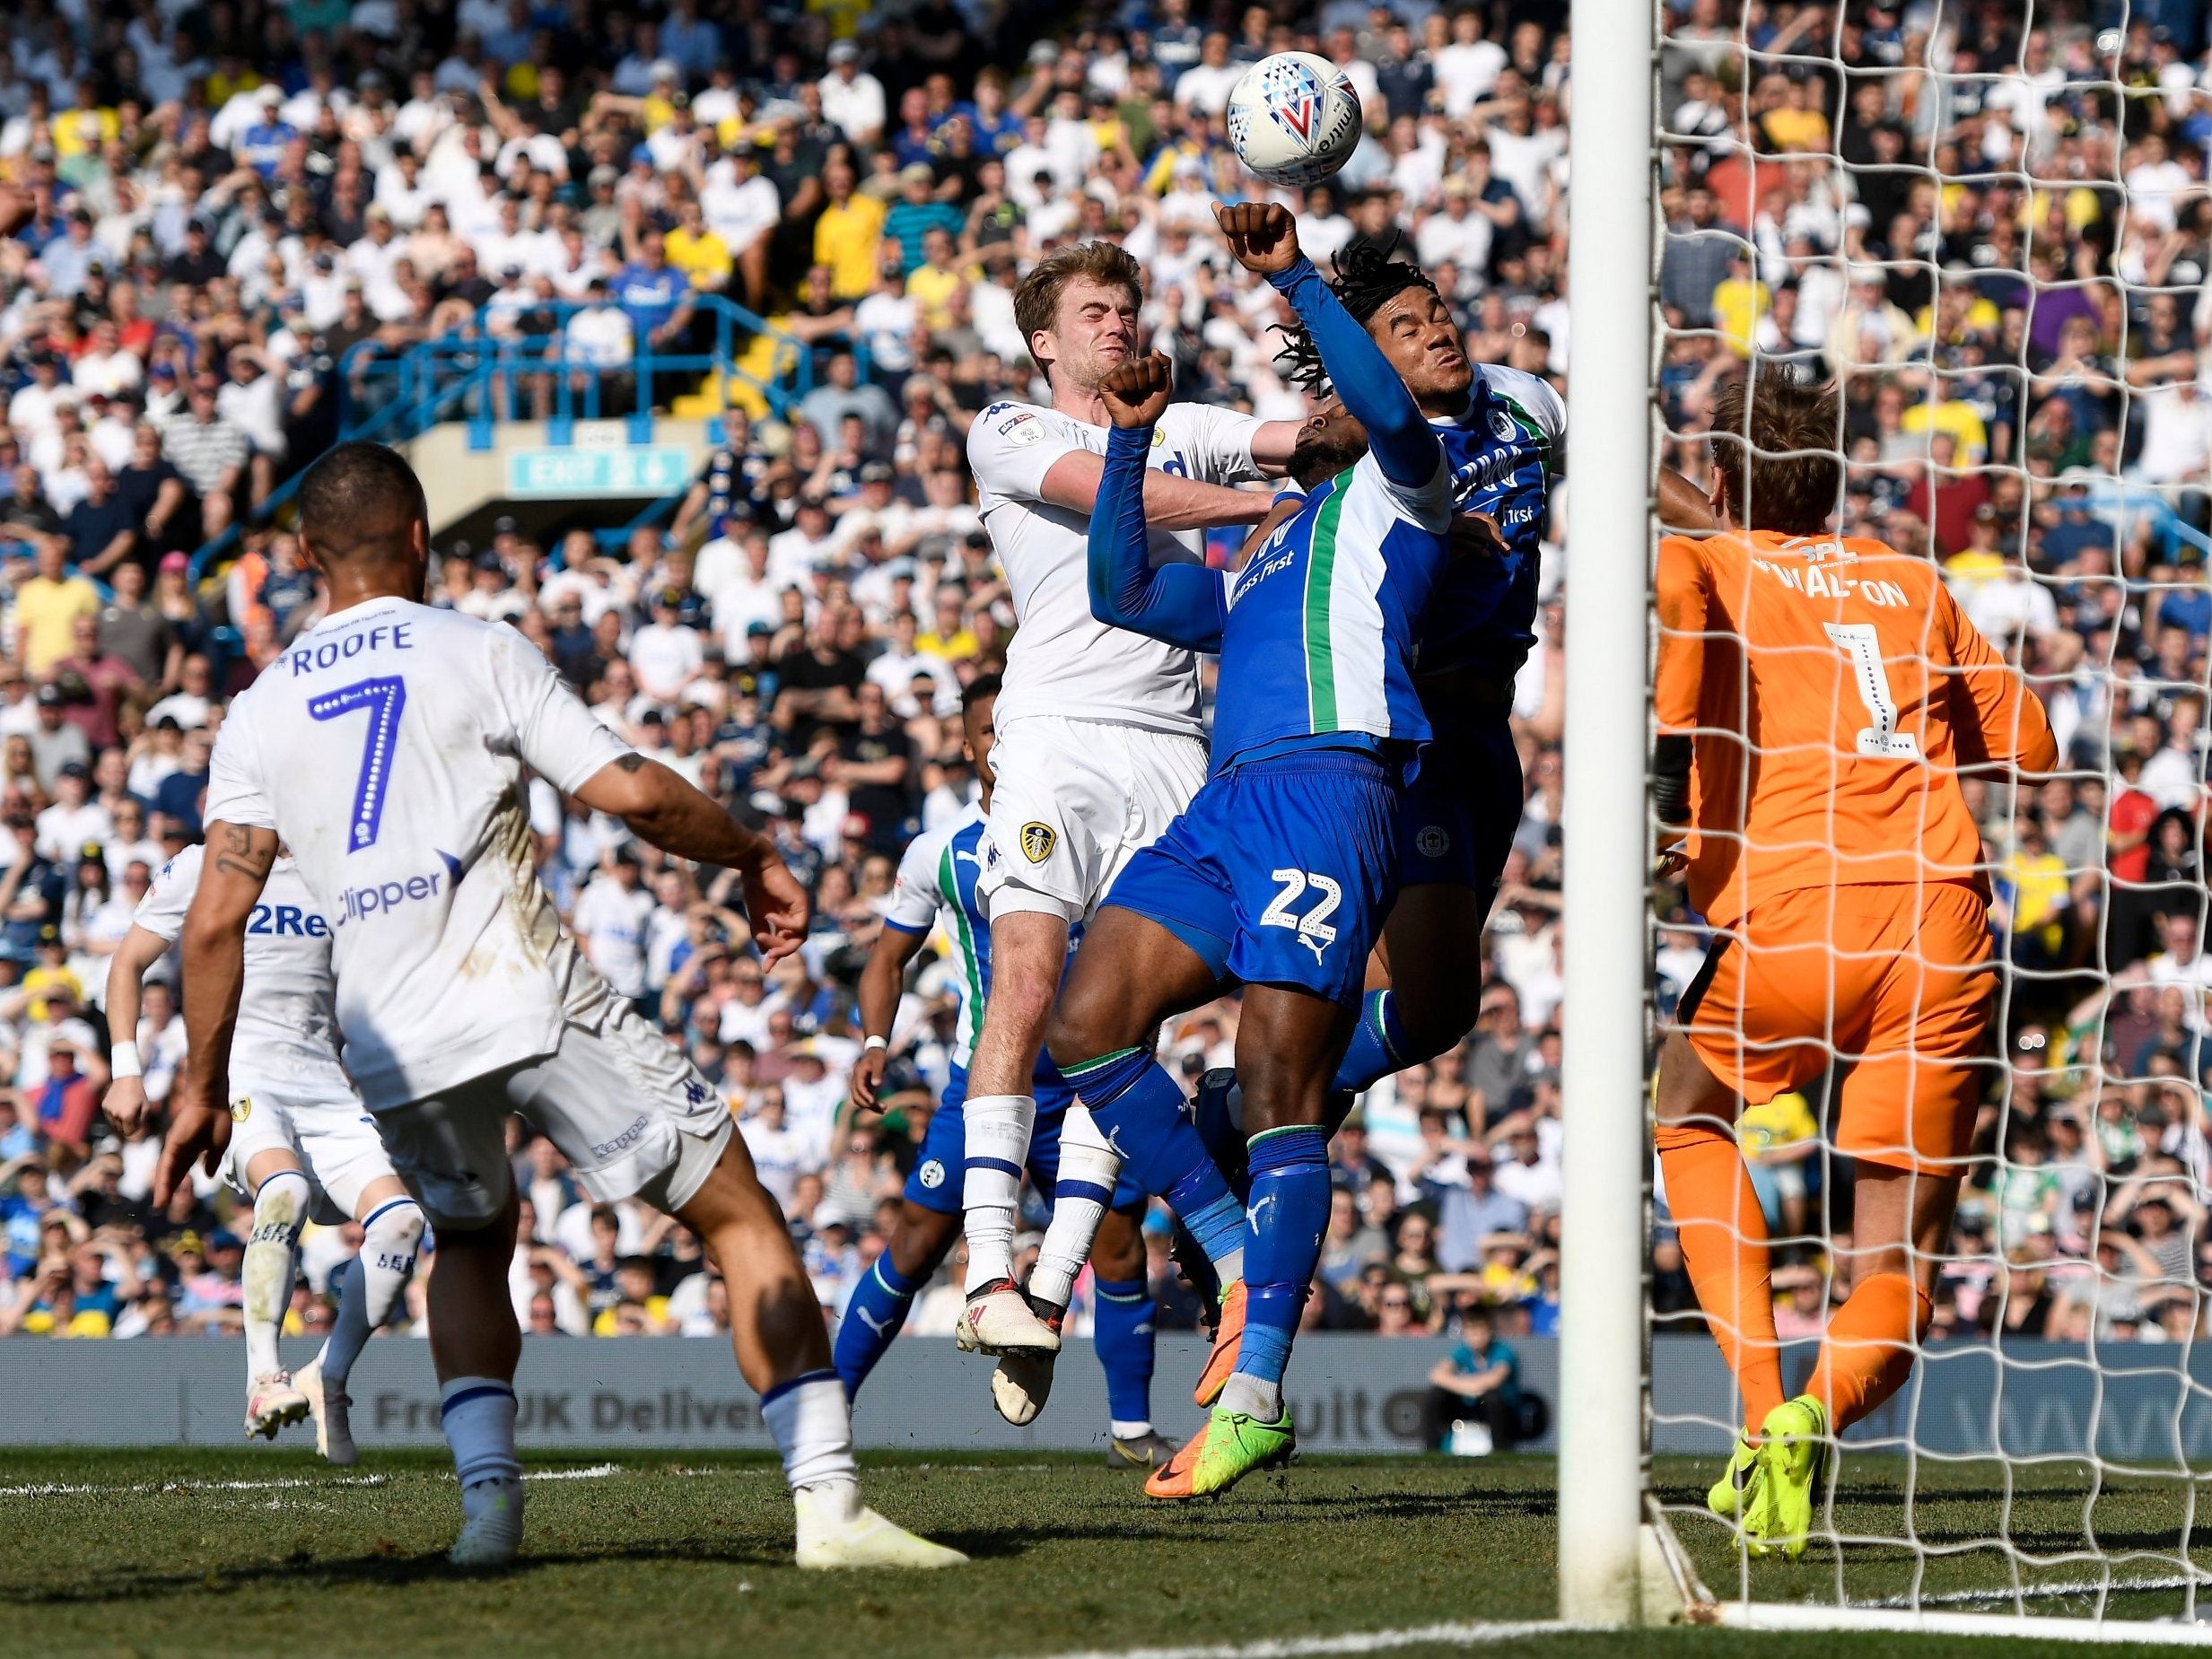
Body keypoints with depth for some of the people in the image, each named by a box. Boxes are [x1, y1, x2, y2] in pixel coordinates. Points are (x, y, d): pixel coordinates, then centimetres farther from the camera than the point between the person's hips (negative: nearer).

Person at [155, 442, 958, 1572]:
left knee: (471, 1244, 30)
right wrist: (753, 856, 12)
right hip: (531, 1000, -4)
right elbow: (633, 796, -6)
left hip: (389, 1043, 4)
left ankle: (486, 1490, 7)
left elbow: (215, 922, 6)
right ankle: (827, 1499, -6)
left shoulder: (259, 714, 11)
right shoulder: (480, 654, 2)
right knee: (737, 1214, 5)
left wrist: (201, 1088, 15)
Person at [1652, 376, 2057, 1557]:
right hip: (1944, 935, 2)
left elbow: (1671, 585, -12)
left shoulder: (1713, 560, 13)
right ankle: (1815, 1416, -25)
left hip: (1794, 925, -2)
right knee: (1896, 1271, 8)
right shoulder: (1912, 585, 23)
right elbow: (2027, 746, 26)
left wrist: (1676, 739, -10)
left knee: (1692, 1119, 29)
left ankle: (1762, 1412, 10)